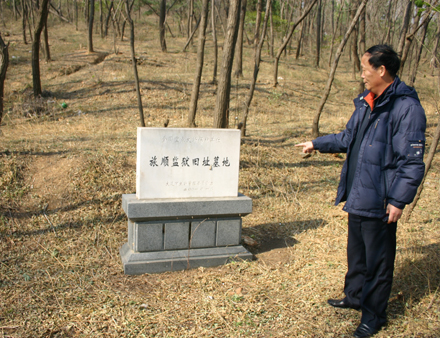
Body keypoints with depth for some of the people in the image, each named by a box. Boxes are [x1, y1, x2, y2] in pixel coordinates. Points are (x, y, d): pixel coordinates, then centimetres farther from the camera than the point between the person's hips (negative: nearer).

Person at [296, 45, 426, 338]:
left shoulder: (406, 107, -17)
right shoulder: (366, 102, 10)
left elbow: (412, 161, -19)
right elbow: (348, 138, 24)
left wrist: (398, 200, -20)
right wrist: (317, 144, 28)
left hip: (379, 201, -8)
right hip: (358, 196, 9)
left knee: (378, 259, 7)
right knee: (356, 252, 22)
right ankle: (355, 297, 42)